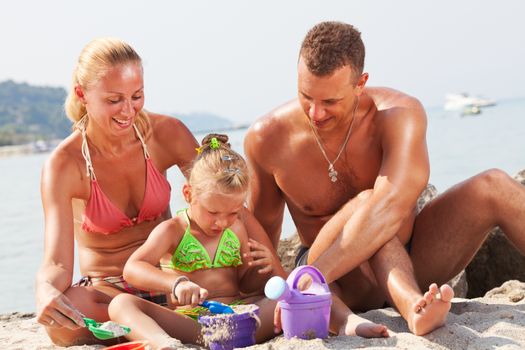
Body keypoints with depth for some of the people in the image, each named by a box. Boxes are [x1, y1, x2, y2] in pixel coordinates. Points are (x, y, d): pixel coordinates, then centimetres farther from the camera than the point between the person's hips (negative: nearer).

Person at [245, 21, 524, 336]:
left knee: (494, 186, -21)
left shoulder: (399, 114, -23)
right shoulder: (266, 140, -14)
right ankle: (411, 307, -59)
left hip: (410, 261, 1)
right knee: (365, 200, -35)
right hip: (345, 285, -1)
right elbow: (264, 219, 6)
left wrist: (311, 279, -49)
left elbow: (391, 207, -39)